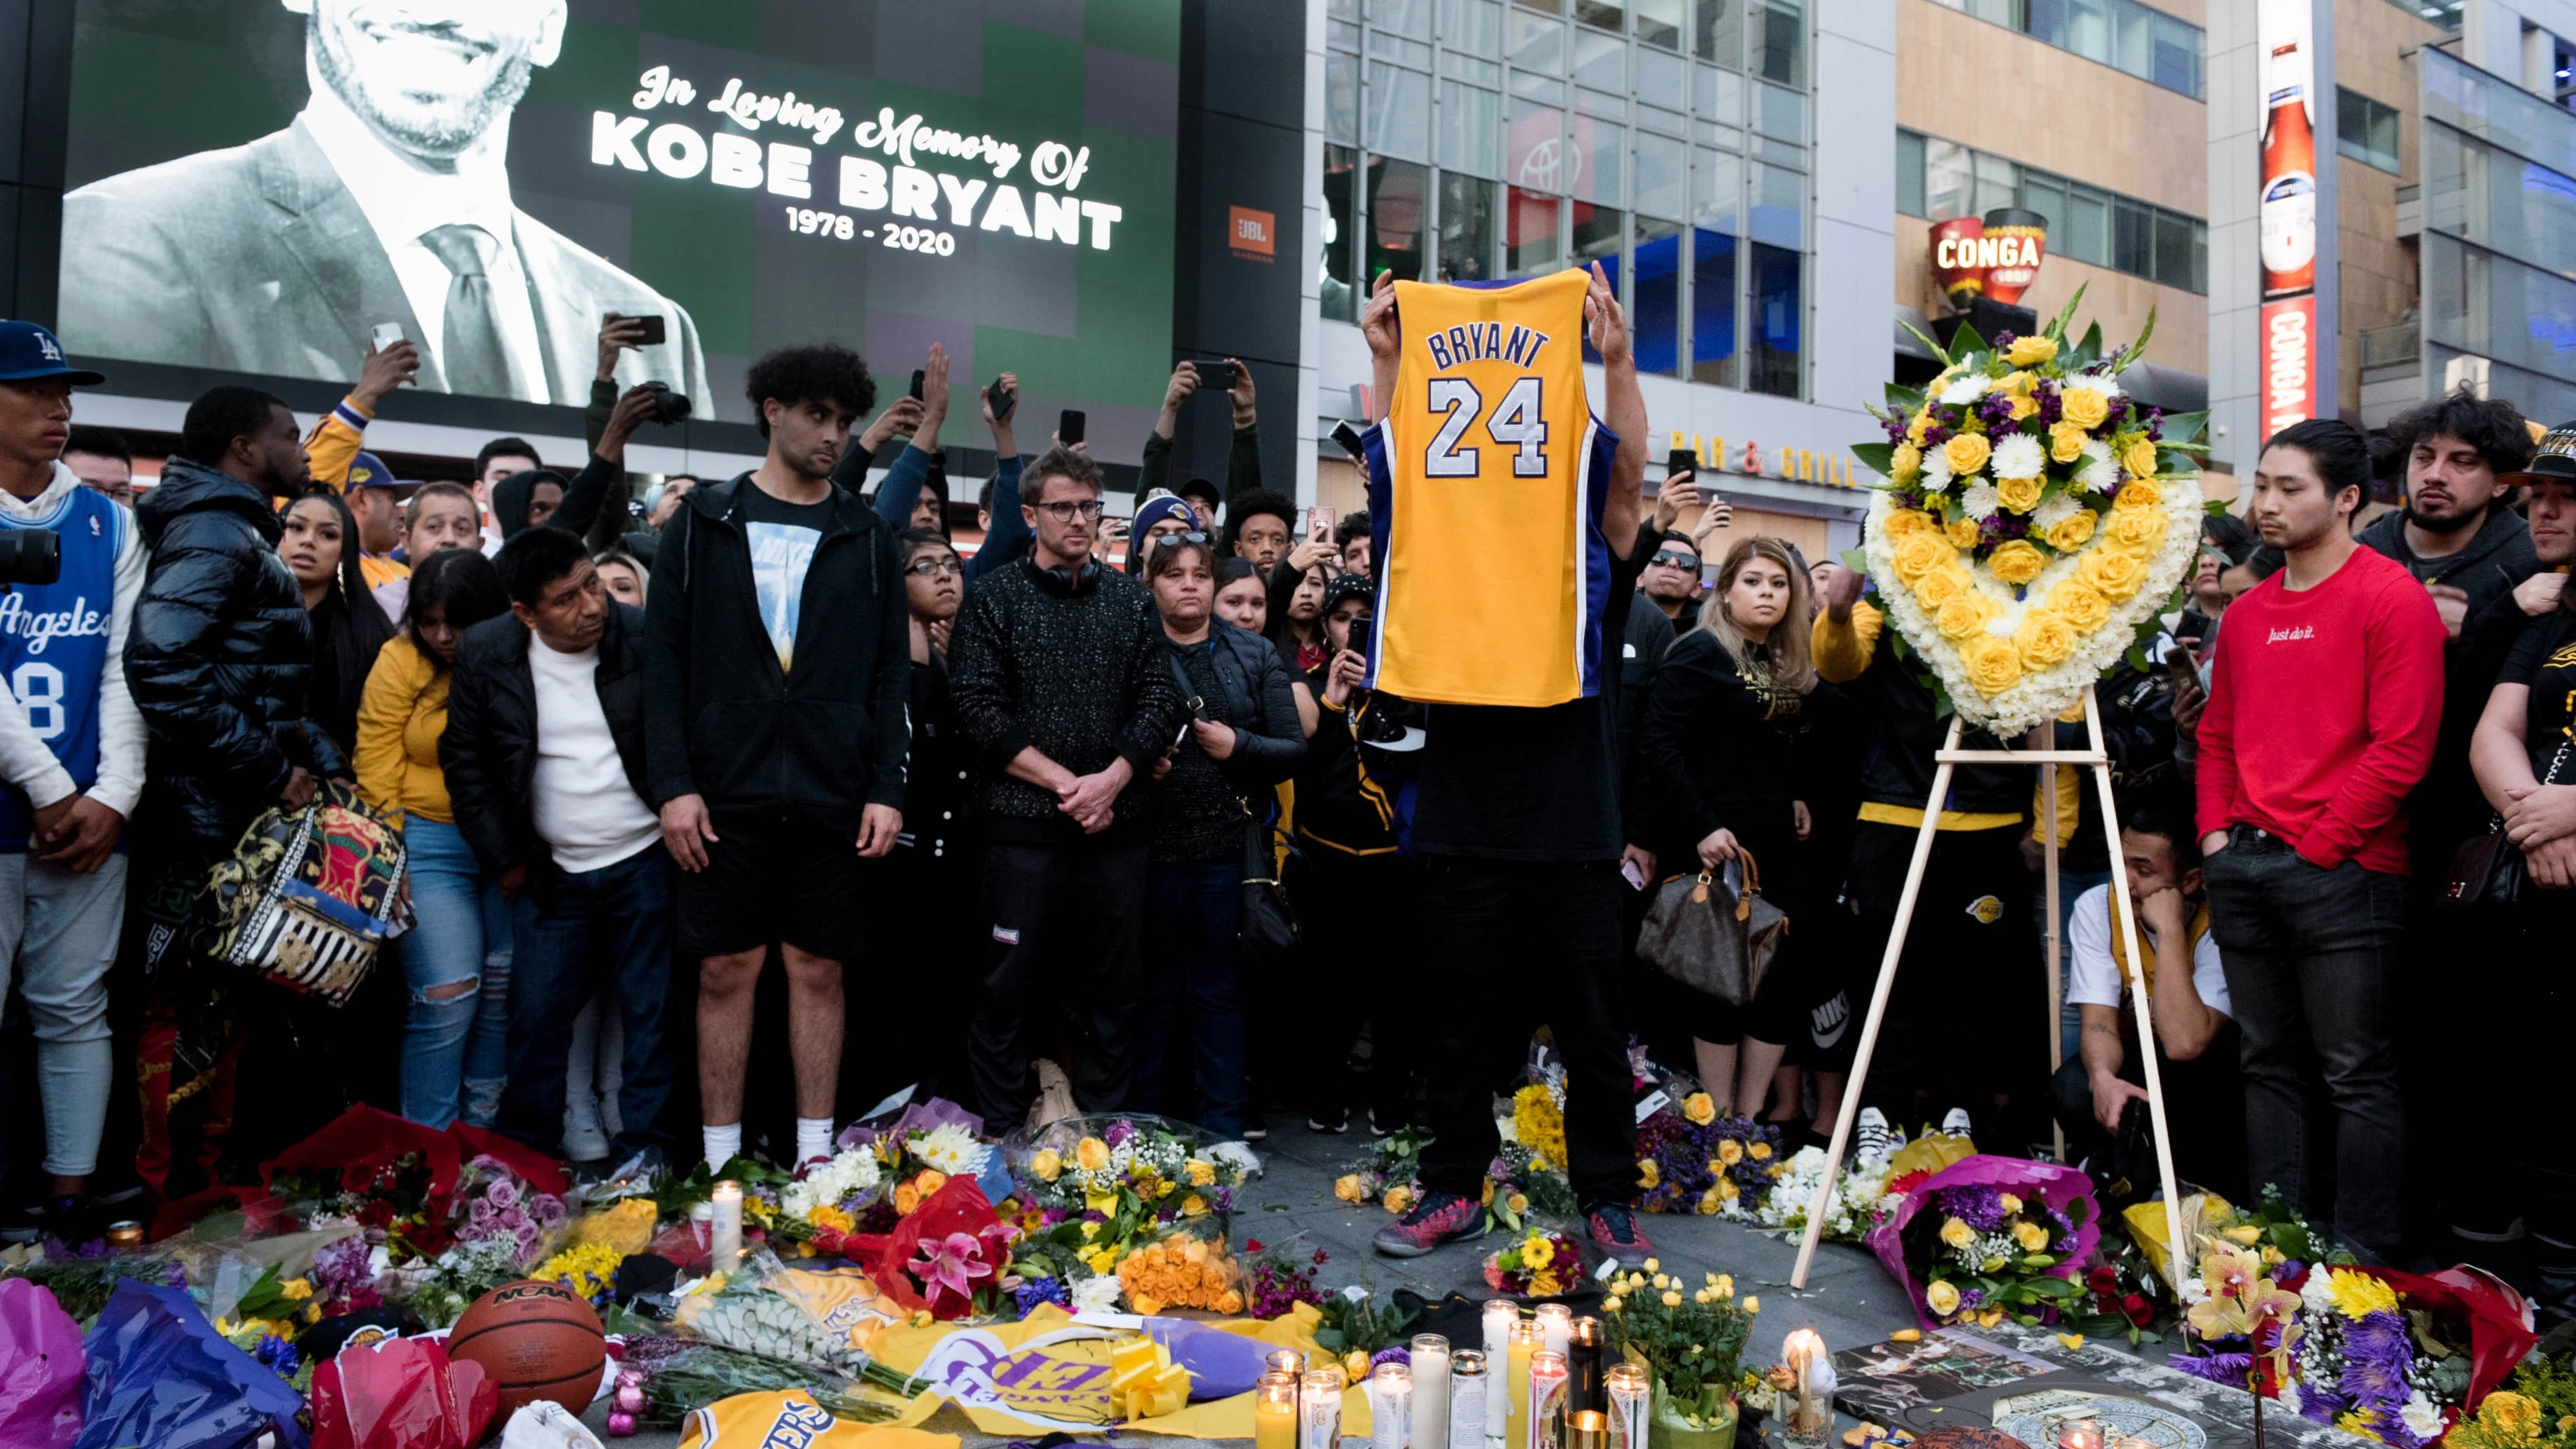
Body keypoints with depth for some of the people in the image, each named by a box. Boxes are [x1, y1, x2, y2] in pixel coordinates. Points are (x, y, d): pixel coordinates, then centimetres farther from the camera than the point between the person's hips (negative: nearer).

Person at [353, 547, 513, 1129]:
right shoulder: (401, 661, -3)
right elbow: (377, 776, -1)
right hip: (430, 843, -2)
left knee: (503, 992, 5)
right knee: (447, 994, -9)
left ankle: (481, 1132, 21)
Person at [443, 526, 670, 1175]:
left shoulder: (649, 640, -11)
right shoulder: (484, 654, -4)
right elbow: (464, 759, 4)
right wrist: (504, 859, 2)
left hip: (646, 862, -2)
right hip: (551, 874, 2)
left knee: (652, 1012, 4)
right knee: (535, 1017, 6)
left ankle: (643, 1152, 16)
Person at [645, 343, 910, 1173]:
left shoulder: (868, 538, 9)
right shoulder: (705, 524, 5)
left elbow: (892, 671, 6)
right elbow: (665, 657, 1)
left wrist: (887, 789, -3)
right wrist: (673, 783, -8)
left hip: (833, 796, 1)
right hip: (726, 793, -1)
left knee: (819, 971, 7)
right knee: (726, 971, 4)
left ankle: (814, 1156, 18)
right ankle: (720, 1162, 16)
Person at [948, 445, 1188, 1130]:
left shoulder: (1131, 600, 11)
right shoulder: (993, 599, 2)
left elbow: (1160, 701, 5)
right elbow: (980, 713, -7)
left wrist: (1110, 780, -10)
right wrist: (1066, 783, -12)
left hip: (1117, 822, 3)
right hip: (1024, 822, -3)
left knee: (1116, 988, 8)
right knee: (1006, 986, 0)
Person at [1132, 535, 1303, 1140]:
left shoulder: (1255, 655, 8)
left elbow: (1295, 746, 5)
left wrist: (1239, 745, -11)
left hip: (1230, 845, 1)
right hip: (1152, 845, -1)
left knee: (1220, 988, 8)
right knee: (1152, 987, 8)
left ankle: (1222, 1126, 17)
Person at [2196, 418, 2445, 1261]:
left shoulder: (2393, 598, -6)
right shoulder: (2248, 612, 16)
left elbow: (2402, 748, -12)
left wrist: (2318, 843, -12)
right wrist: (2216, 829, 8)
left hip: (2341, 869, -7)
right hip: (2243, 866, 7)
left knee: (2357, 1075, -1)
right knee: (2267, 1062, 13)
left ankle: (2361, 1258, 8)